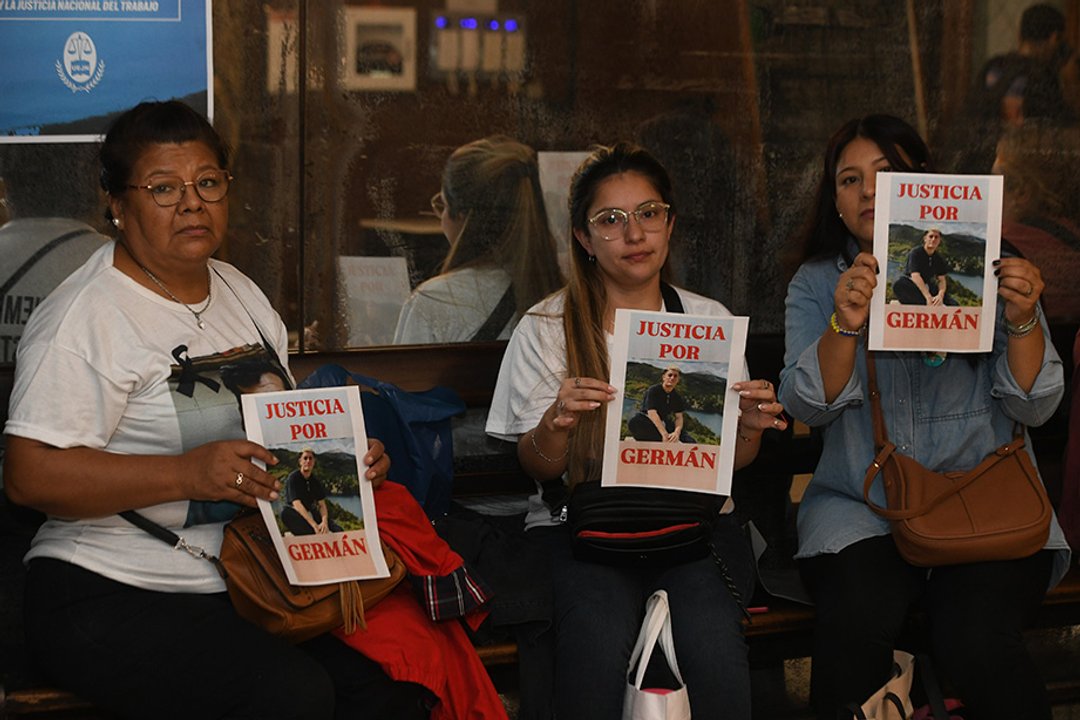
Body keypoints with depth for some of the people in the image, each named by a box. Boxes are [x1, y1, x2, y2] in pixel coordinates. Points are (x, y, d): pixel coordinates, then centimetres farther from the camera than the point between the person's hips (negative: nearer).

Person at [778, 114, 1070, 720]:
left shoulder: (985, 270, 7)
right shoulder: (817, 283, 10)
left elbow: (1034, 407, 1)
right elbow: (808, 406, -4)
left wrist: (1023, 321, -17)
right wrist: (845, 326, -21)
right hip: (862, 506, 1)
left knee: (976, 643, -29)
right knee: (855, 624, -30)